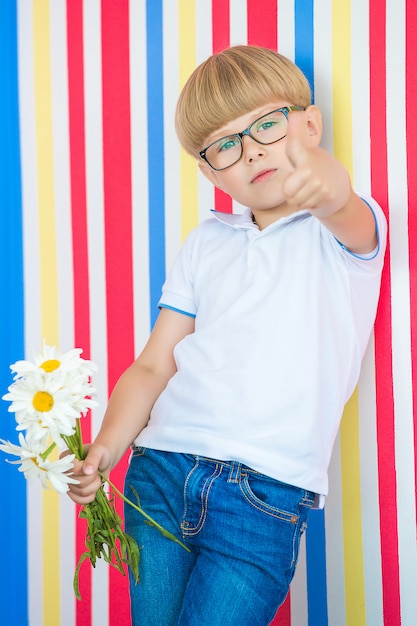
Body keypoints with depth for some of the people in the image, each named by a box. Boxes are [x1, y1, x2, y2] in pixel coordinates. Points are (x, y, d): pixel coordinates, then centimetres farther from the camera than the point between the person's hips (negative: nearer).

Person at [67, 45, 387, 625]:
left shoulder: (351, 227, 1)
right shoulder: (207, 242, 15)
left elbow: (349, 218, -25)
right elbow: (154, 365, 12)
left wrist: (332, 188, -50)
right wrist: (105, 450, -5)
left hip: (267, 495, -4)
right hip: (161, 468, 4)